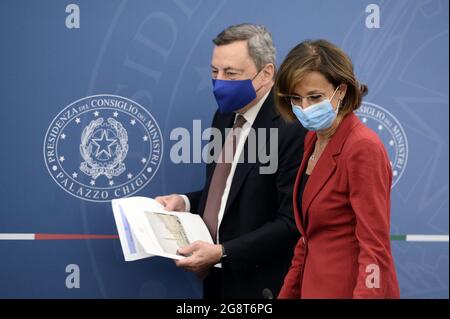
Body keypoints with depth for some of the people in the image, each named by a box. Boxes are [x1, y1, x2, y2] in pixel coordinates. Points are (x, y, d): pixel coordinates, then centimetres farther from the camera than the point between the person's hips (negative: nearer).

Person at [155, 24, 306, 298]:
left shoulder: (291, 128, -19)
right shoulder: (224, 117, 8)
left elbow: (291, 222, -21)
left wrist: (222, 253, -23)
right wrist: (185, 202, 2)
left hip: (259, 284, -7)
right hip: (217, 279, 8)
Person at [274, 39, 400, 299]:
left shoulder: (363, 148, -18)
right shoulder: (314, 140, 8)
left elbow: (376, 249, -21)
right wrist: (288, 293, 15)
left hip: (350, 289, -8)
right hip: (315, 286, 8)